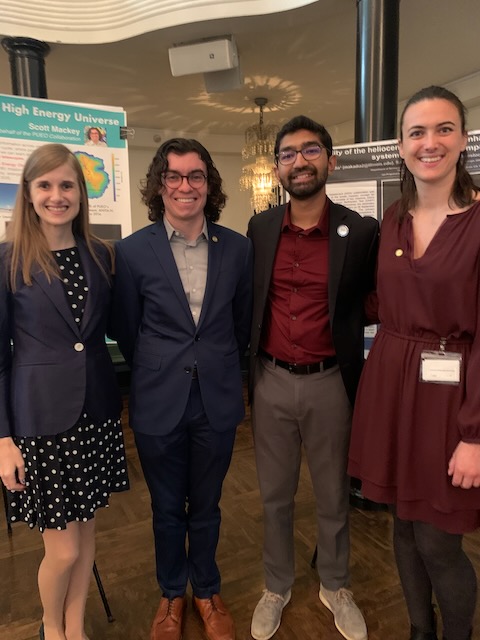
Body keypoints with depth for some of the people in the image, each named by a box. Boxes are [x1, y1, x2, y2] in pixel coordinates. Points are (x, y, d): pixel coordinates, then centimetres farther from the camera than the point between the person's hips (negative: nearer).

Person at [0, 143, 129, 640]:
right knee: (63, 548, 7)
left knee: (86, 528, 17)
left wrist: (116, 401, 5)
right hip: (42, 417, -3)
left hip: (96, 412, 4)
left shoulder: (100, 255, 3)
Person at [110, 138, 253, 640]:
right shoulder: (133, 250, -8)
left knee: (206, 507, 19)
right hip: (159, 404, -1)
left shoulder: (236, 247, -3)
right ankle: (171, 595, 45)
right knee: (166, 510, 19)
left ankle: (206, 591, 45)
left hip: (217, 401, 1)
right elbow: (126, 332, 2)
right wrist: (161, 372, 10)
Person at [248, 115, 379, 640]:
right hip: (271, 381, 2)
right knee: (274, 494, 18)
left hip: (330, 383, -1)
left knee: (333, 496, 17)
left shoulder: (360, 231, -7)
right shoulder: (259, 228, 1)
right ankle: (276, 587, 42)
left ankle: (334, 587, 44)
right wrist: (249, 371, 9)